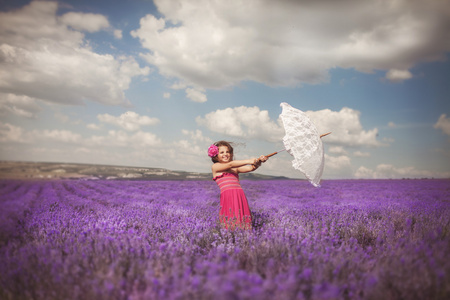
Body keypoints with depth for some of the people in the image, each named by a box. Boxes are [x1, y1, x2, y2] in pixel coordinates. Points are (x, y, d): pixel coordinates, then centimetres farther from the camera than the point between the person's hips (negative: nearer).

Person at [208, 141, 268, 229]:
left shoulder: (235, 168, 21)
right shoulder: (215, 167, 10)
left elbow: (250, 168, 7)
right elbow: (230, 165, -4)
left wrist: (258, 162, -12)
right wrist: (248, 161, -11)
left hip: (240, 196, 4)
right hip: (227, 196, -4)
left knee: (242, 221, -2)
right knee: (230, 223, -10)